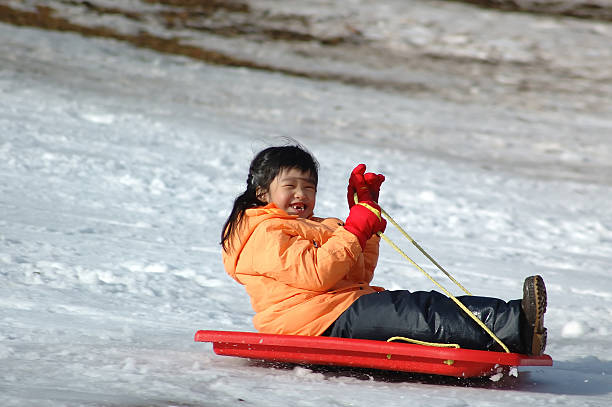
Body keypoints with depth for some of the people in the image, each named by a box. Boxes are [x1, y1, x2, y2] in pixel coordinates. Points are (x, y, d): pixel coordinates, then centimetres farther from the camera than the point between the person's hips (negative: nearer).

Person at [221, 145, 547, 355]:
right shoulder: (265, 233, 0)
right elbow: (315, 275, -16)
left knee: (429, 303, -12)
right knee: (423, 318, -24)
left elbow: (359, 276, 25)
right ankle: (512, 330, -36)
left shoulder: (312, 227, 33)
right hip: (326, 318, -10)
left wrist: (366, 210, 23)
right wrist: (354, 232, -11)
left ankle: (513, 320, -29)